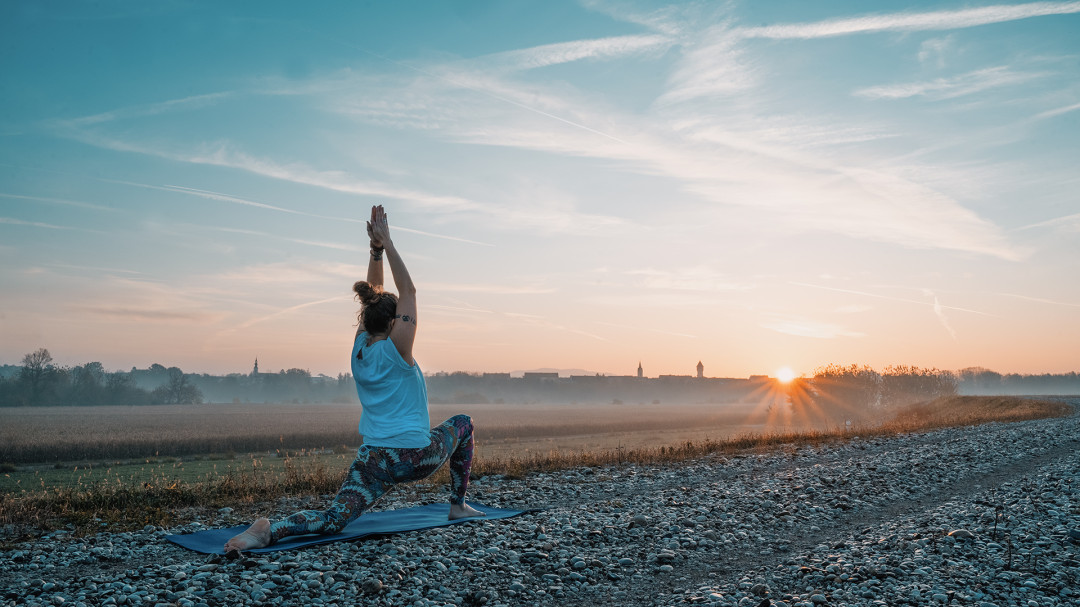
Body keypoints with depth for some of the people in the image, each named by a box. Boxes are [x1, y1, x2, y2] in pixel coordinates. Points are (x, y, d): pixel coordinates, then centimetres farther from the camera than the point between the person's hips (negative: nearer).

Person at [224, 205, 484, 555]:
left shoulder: (360, 348, 7)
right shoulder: (396, 349, -10)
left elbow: (374, 294, 12)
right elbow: (408, 291, -8)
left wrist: (376, 248, 7)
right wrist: (386, 243, -7)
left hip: (373, 460, 5)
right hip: (416, 457, -5)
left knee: (332, 520, -2)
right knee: (462, 424, 23)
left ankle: (270, 530, -30)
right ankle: (458, 505, 24)